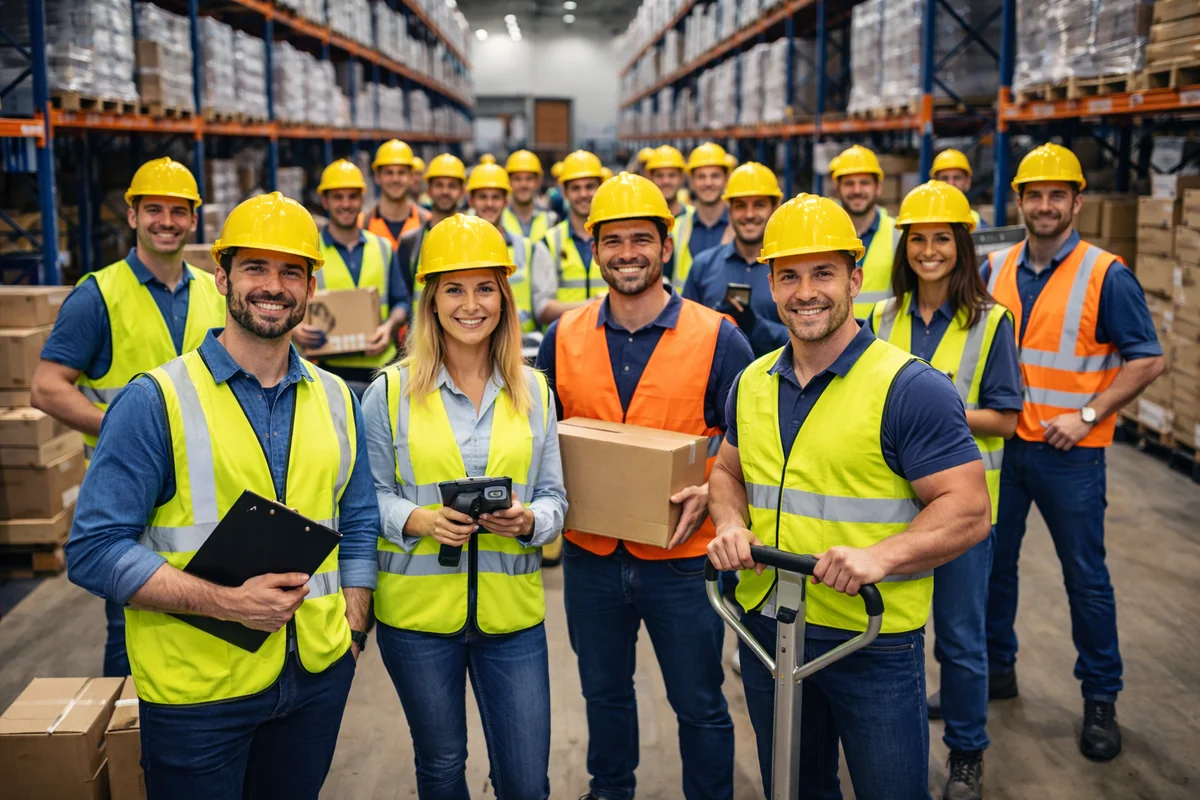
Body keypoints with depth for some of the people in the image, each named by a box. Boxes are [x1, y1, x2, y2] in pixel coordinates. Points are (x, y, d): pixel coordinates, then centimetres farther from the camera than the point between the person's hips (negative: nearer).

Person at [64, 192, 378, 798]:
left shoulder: (335, 400, 7)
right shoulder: (155, 401, -9)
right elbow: (94, 551, -12)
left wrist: (352, 628, 4)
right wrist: (228, 601, -21)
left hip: (318, 679, 4)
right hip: (196, 690, -4)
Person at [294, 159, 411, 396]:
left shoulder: (383, 249, 13)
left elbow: (401, 302, 14)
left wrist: (389, 326, -7)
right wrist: (293, 328, -20)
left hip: (382, 368, 3)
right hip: (331, 372, -3)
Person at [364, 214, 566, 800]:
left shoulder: (533, 390, 4)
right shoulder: (391, 390, -3)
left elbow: (554, 498, 6)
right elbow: (371, 494, 0)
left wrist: (529, 520, -16)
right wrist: (418, 520, -19)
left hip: (512, 612, 1)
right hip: (418, 609, -1)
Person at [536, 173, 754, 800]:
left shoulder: (717, 338, -9)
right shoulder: (563, 338, 0)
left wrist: (711, 491, -20)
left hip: (682, 556, -3)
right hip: (589, 554, 3)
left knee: (699, 704, 12)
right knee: (604, 693, 22)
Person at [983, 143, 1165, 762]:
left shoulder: (1106, 276, -9)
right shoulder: (995, 269, 5)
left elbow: (1147, 361, -8)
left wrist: (1087, 415, -15)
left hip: (1069, 453, -4)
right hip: (1000, 443, 4)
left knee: (1085, 577, 5)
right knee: (992, 562, 13)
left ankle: (1100, 699, 20)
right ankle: (996, 669, 31)